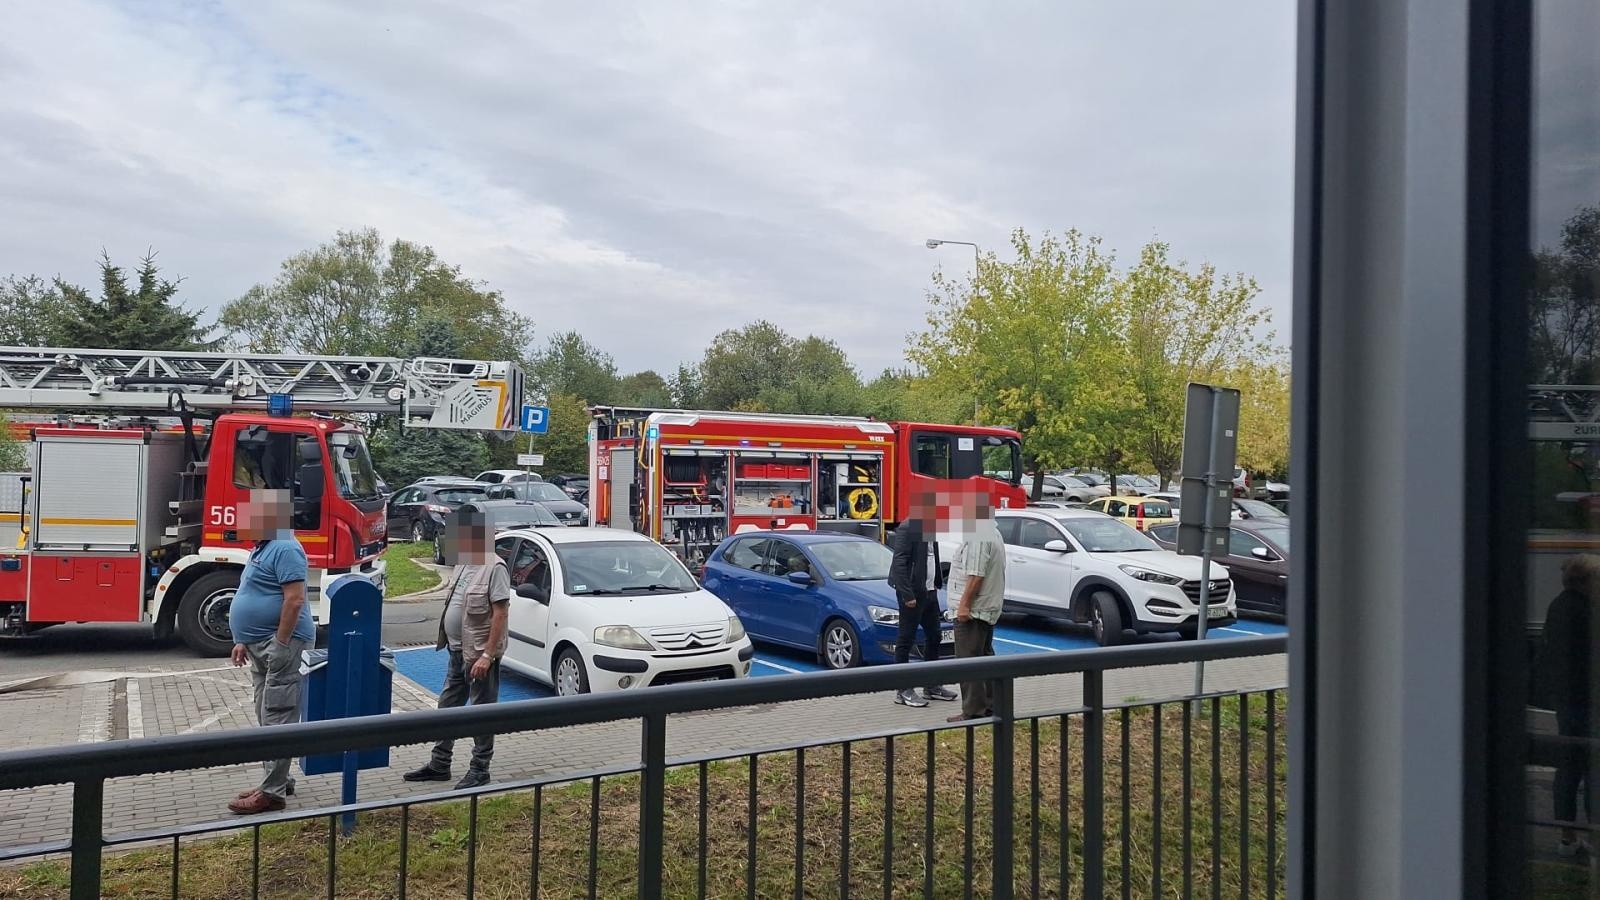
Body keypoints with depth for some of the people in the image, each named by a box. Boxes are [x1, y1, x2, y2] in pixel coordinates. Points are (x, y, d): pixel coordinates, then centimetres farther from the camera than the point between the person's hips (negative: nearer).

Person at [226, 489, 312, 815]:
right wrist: (245, 641, 22)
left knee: (277, 719, -7)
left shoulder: (284, 549, -17)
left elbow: (295, 599, -23)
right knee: (268, 718, 16)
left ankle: (272, 792, -4)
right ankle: (278, 780, 25)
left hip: (279, 645, -11)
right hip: (261, 646, 11)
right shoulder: (263, 547, 17)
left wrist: (280, 645, -23)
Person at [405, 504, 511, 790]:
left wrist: (487, 654, -22)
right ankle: (439, 764, 29)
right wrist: (453, 645, 15)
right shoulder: (463, 563, 9)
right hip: (458, 652, 9)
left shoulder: (494, 567, -18)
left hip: (480, 655, -9)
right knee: (447, 707, 17)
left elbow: (501, 613, -20)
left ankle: (480, 770, 14)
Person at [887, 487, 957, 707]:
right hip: (913, 593, -9)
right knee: (906, 640, 0)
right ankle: (903, 690, 6)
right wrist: (908, 595, -21)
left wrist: (937, 583, 8)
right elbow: (900, 563, -19)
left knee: (934, 637, 16)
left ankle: (932, 686, 27)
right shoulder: (907, 528, -15)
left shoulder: (931, 527, 12)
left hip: (929, 591, 9)